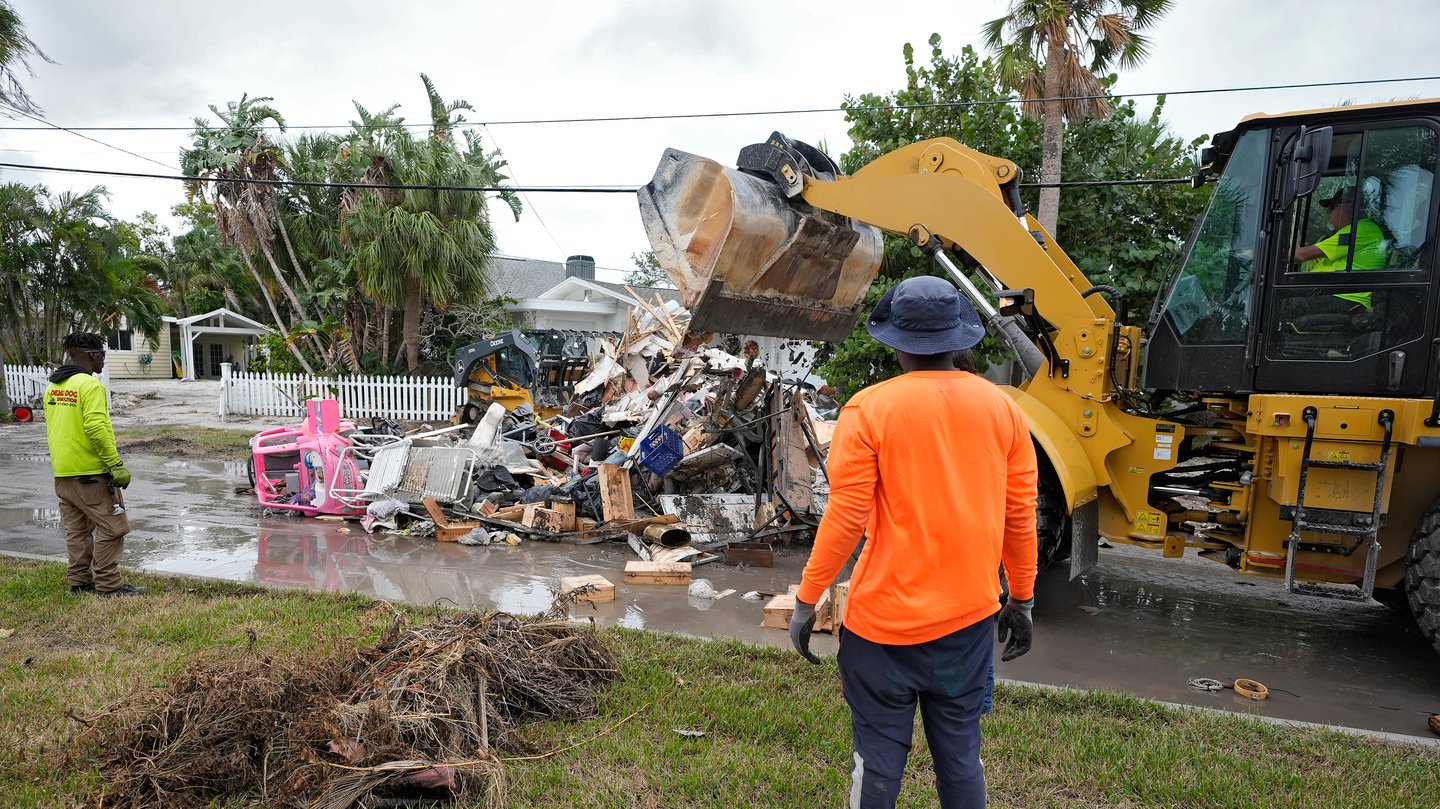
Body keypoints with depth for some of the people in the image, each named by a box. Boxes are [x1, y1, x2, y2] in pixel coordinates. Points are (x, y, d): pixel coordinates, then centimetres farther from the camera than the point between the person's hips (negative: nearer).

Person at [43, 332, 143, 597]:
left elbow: (52, 428, 18)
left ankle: (79, 581, 20)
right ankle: (108, 585, 0)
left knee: (77, 531, 15)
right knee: (111, 528, -2)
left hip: (62, 474, 9)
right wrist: (116, 465, -21)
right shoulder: (90, 384, -15)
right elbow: (96, 428, -23)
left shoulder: (53, 386, 13)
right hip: (91, 474, -9)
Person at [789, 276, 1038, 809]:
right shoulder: (1002, 408, -1)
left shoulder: (868, 410, -12)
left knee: (879, 759, 11)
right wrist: (1021, 599, 16)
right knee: (961, 756, 17)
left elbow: (846, 517, -13)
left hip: (885, 620, -3)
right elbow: (1020, 517, 4)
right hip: (971, 616, 4)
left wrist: (807, 598, -3)